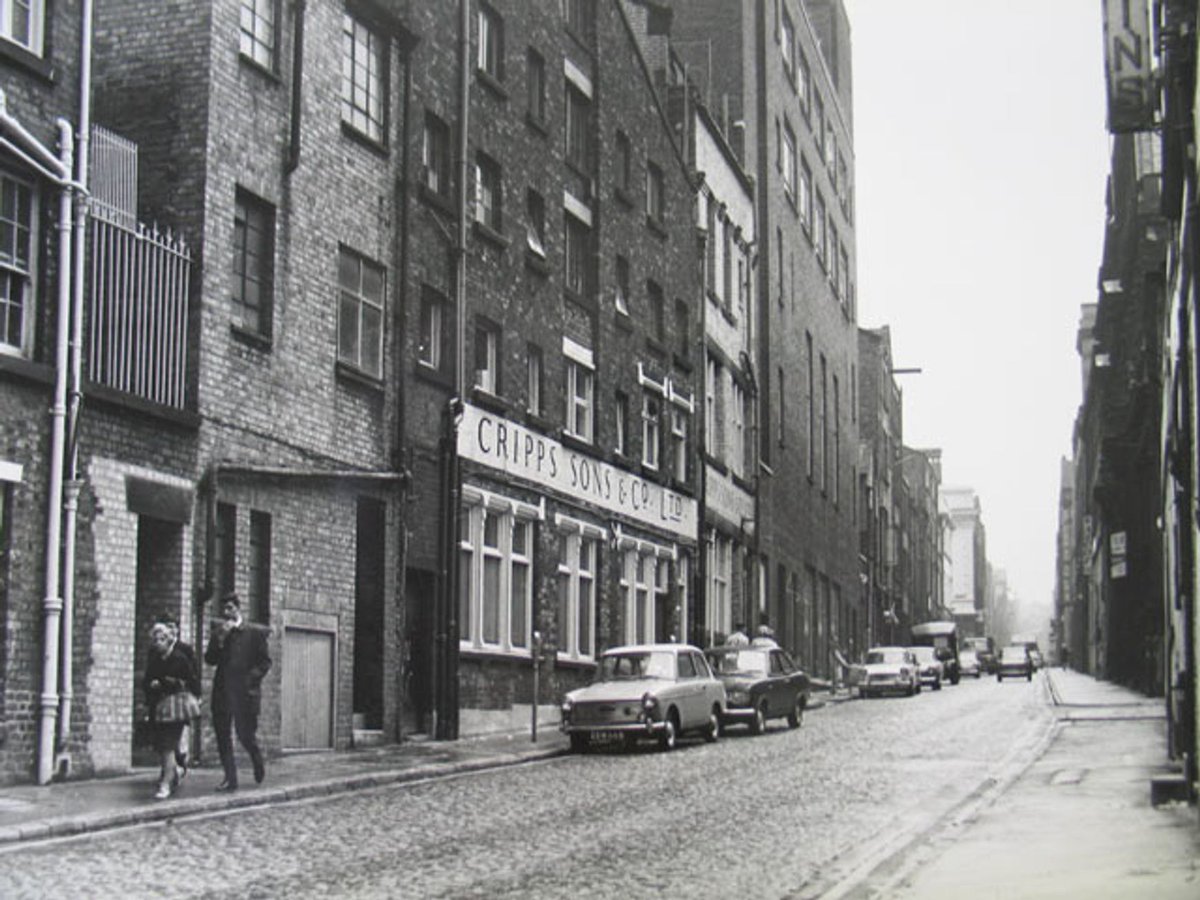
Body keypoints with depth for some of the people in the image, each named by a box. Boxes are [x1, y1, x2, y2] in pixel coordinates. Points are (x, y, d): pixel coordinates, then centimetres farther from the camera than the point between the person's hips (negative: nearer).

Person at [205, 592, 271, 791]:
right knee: (222, 736, 2)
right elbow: (209, 660, 5)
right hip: (222, 691, 4)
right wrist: (219, 639, -7)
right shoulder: (218, 633, 13)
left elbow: (265, 661, 1)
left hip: (245, 692, -4)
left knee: (246, 734, -2)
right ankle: (230, 778, 8)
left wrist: (251, 678, -12)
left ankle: (258, 765, 26)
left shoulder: (255, 633, 2)